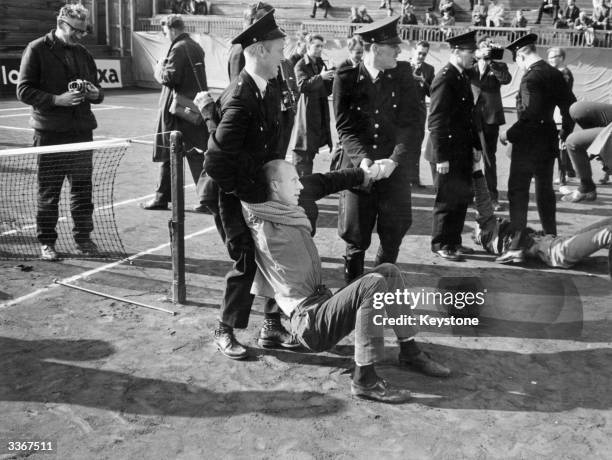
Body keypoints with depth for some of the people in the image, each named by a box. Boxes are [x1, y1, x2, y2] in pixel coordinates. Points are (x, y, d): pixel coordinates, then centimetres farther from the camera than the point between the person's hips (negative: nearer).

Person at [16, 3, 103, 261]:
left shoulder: (83, 54, 14)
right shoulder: (37, 50, -1)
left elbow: (97, 91, 21)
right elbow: (24, 91, -7)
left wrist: (94, 93, -4)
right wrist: (57, 99, -19)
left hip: (82, 131, 5)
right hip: (50, 133, -4)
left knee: (83, 188, 7)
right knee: (48, 191, 2)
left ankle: (83, 237, 18)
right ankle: (46, 242, 12)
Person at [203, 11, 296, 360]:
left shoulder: (270, 89, 2)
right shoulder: (240, 99, -25)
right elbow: (216, 161, -27)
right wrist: (246, 190, -18)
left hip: (258, 190, 8)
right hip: (232, 196, -8)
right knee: (247, 262, -2)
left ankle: (272, 327, 23)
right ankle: (225, 332, 17)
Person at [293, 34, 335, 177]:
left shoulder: (321, 64, 15)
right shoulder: (301, 65, -5)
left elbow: (327, 90, 13)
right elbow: (302, 85, -22)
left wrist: (332, 79, -6)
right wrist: (320, 77, -33)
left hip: (321, 111, 7)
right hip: (308, 110, -7)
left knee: (313, 146, 12)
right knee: (304, 149, -7)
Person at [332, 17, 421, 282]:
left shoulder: (403, 74, 2)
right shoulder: (346, 79, -2)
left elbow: (410, 121, -4)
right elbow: (345, 127, -5)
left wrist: (394, 159, -17)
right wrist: (363, 158, -20)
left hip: (394, 168, 2)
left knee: (393, 234, 8)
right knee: (356, 239, 5)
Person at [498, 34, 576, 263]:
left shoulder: (530, 78, -18)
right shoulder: (555, 74, 6)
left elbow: (530, 116, -25)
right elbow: (569, 105, 12)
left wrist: (509, 135, -16)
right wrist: (565, 131, 24)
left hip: (528, 143, -8)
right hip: (549, 141, 8)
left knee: (518, 191, -3)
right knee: (545, 190, 17)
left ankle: (517, 242, -7)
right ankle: (551, 238, 25)